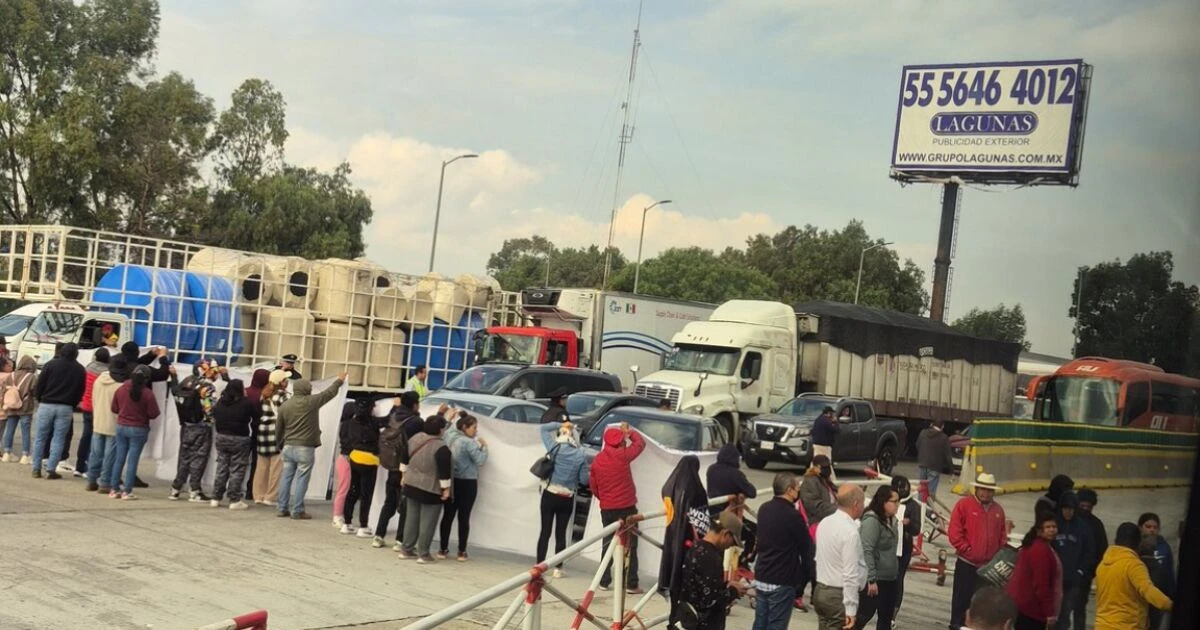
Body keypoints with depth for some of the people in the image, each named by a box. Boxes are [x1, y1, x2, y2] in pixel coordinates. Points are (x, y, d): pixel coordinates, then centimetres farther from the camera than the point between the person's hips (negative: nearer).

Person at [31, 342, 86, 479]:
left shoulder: (51, 364, -1)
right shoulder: (80, 370, 4)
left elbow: (39, 385, -1)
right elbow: (80, 392, 4)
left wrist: (39, 399, 13)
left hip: (46, 405, 0)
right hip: (66, 408, 1)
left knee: (40, 438, 8)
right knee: (58, 439, 4)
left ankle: (36, 469, 9)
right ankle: (51, 470, -1)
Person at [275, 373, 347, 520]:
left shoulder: (284, 406, 5)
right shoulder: (311, 402, -9)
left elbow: (278, 428, 12)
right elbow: (330, 392, 4)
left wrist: (283, 443, 26)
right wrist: (340, 380, 21)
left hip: (288, 447, 5)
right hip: (305, 448, -5)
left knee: (286, 478, 10)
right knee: (301, 479, -2)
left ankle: (282, 508, 13)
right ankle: (297, 511, -2)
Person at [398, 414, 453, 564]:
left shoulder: (415, 439, 1)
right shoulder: (441, 448, -21)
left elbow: (405, 460, 11)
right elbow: (444, 471, -21)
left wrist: (405, 474, 22)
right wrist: (446, 488, -12)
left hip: (411, 486, 7)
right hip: (431, 491, -7)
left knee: (412, 517, 16)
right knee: (427, 522, 1)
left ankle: (407, 550, 21)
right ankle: (423, 554, 3)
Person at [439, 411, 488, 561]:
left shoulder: (449, 436, 0)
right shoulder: (469, 443, -18)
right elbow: (481, 461, -15)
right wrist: (483, 446, -3)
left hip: (451, 482, 6)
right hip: (467, 483, -6)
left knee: (448, 515, 10)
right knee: (464, 517, 2)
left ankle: (443, 549, 13)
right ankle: (461, 552, 5)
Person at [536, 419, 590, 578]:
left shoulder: (555, 448, -8)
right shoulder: (580, 455, -7)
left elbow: (544, 428, 6)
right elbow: (584, 480, -2)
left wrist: (560, 425, 10)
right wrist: (589, 472, 18)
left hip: (549, 495, 0)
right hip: (567, 499, 1)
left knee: (545, 531, 5)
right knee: (561, 533, 7)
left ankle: (539, 566, 5)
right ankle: (558, 568, 7)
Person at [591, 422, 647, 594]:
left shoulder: (597, 460, 2)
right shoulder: (622, 455, -13)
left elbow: (594, 487, 10)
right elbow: (640, 443, 2)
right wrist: (629, 432, 18)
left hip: (606, 508, 5)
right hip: (626, 507, -5)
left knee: (607, 544, 15)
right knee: (630, 545, 1)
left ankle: (604, 582, 16)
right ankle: (631, 584, 0)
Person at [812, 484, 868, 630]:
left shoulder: (824, 523, 6)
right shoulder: (850, 532, -20)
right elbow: (850, 575, -22)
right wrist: (851, 610, -20)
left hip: (820, 591, 8)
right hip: (839, 596, -8)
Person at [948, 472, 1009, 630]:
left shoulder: (998, 510, 9)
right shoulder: (964, 504, -8)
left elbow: (1002, 536, 14)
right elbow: (954, 533, -12)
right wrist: (968, 551, -13)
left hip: (990, 567, 4)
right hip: (967, 564, -4)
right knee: (962, 599, 4)